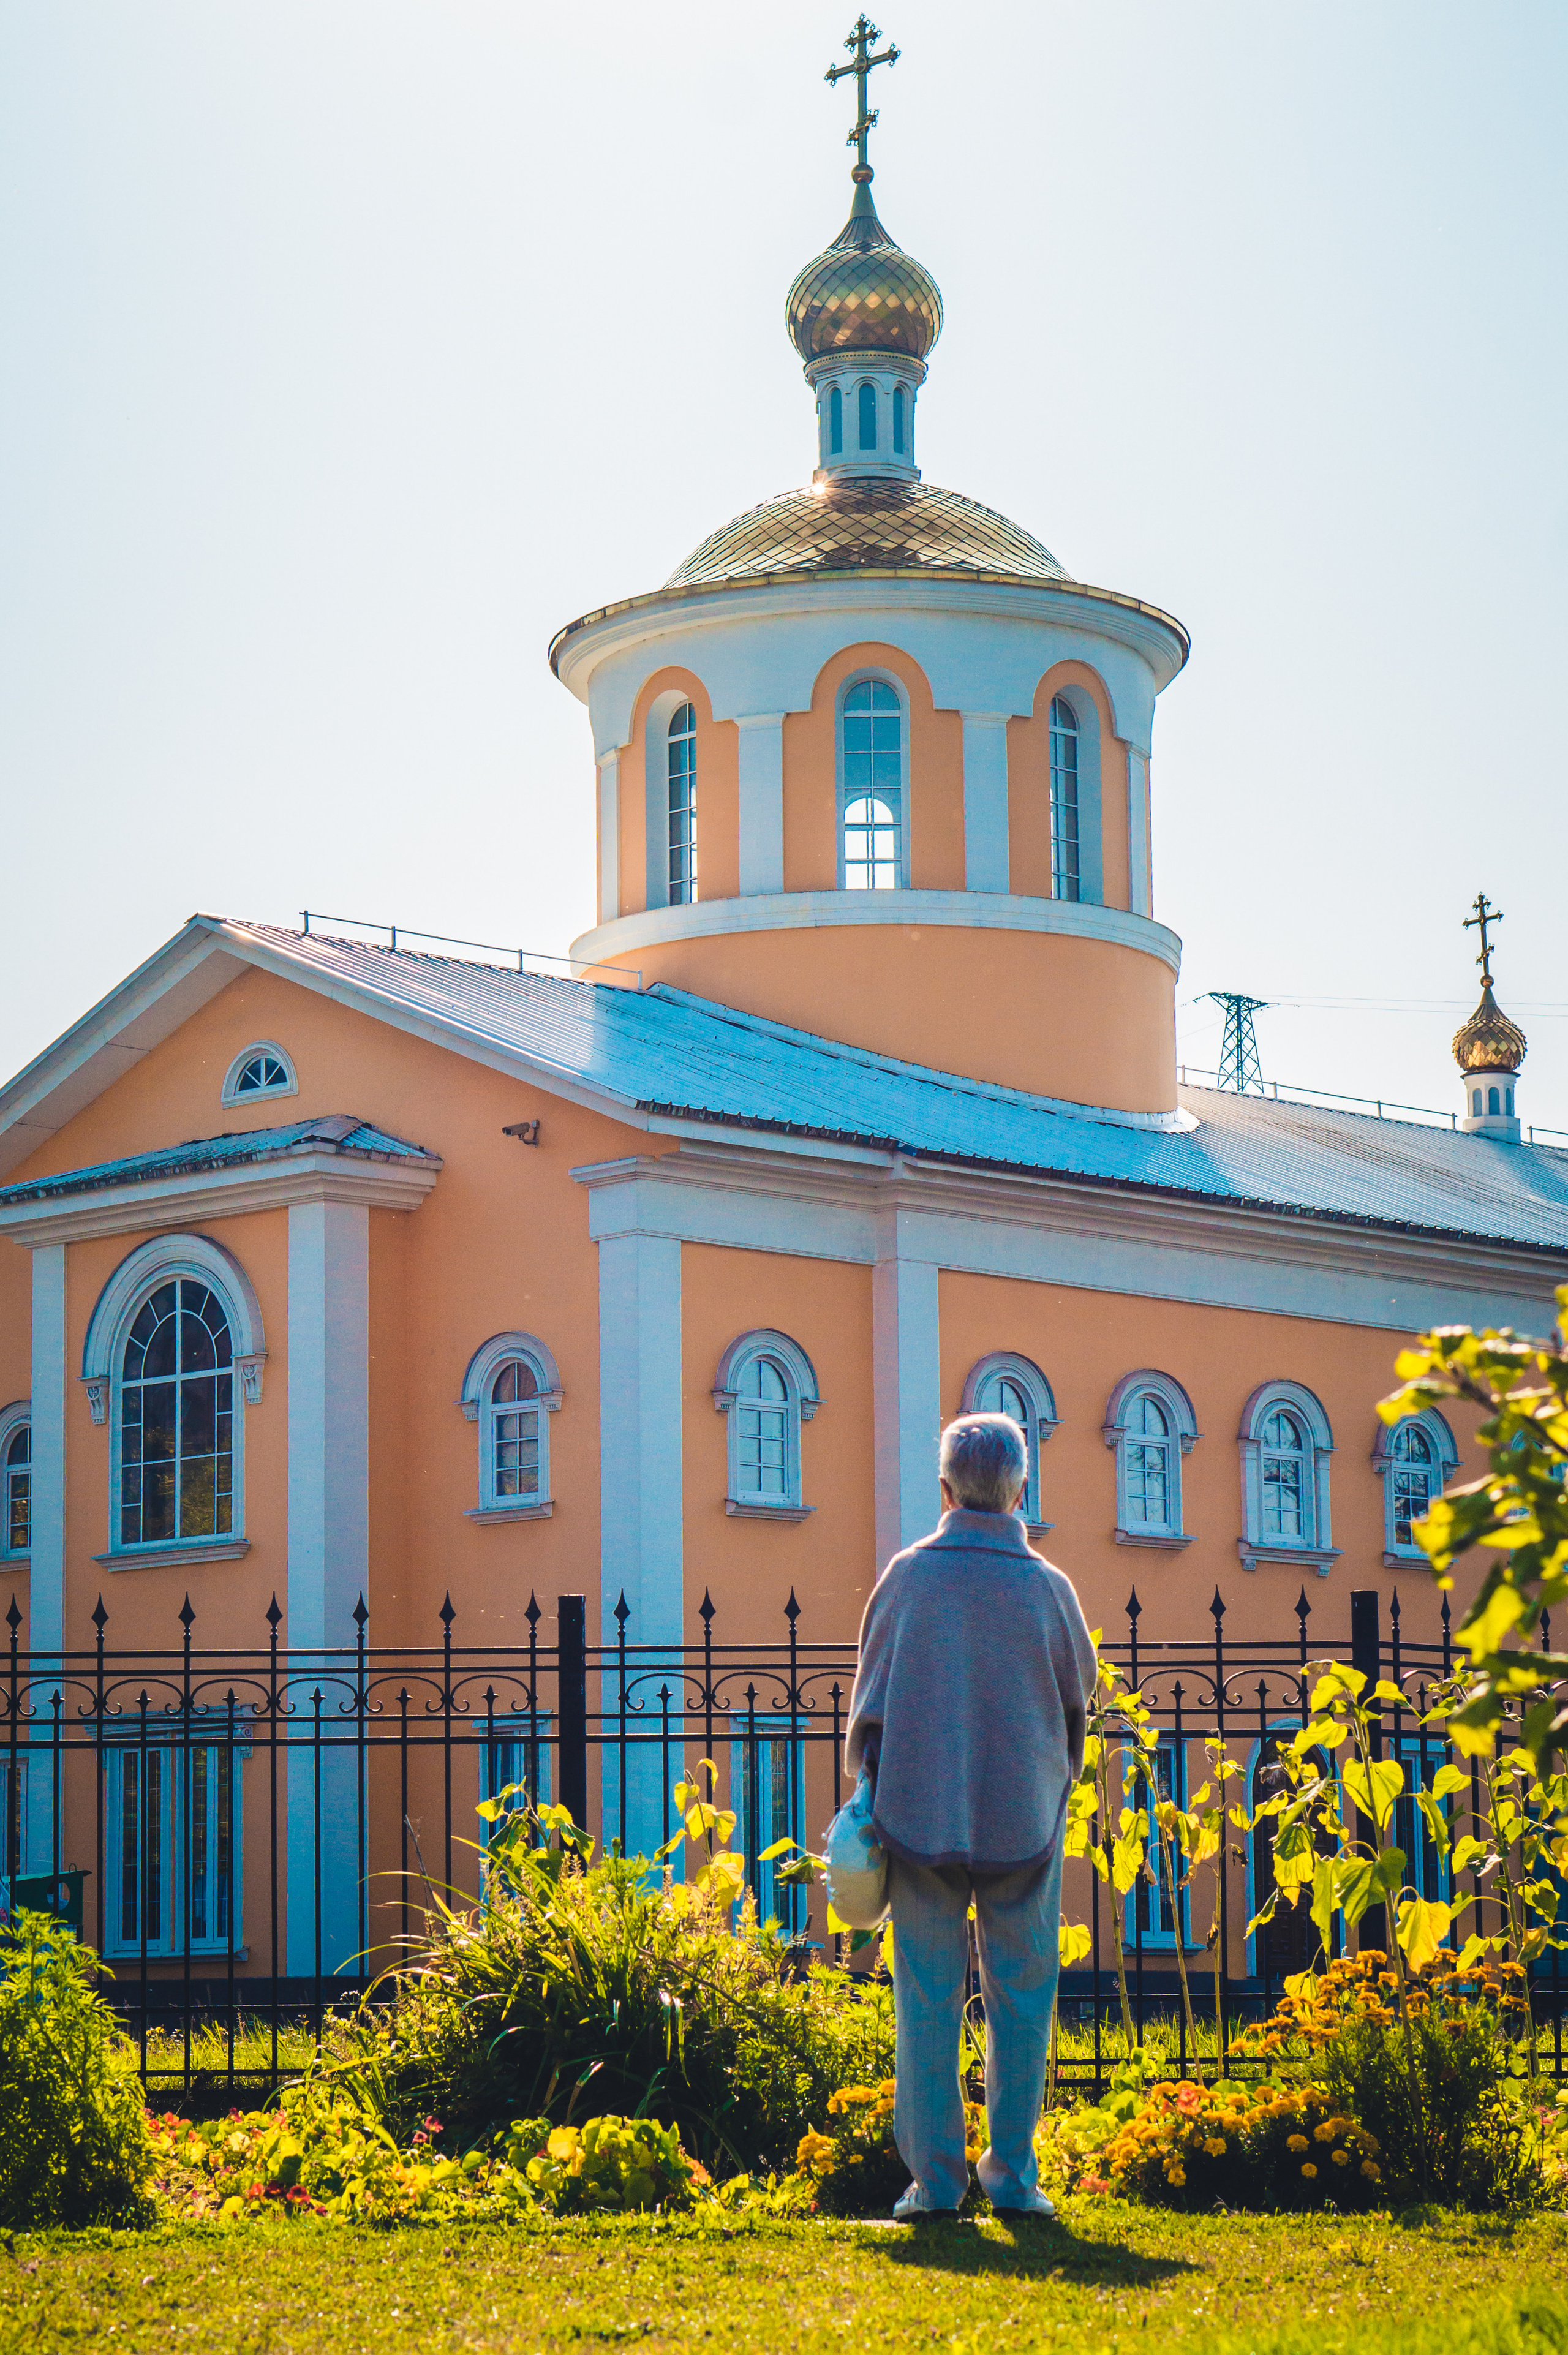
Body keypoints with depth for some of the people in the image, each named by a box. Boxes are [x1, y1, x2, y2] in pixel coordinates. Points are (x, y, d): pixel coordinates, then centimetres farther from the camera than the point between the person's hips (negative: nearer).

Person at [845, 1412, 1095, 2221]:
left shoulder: (908, 1576, -2)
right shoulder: (1047, 1587, -3)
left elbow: (870, 1693, 5)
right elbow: (1079, 1694, 9)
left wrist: (868, 1787, 17)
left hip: (920, 1815, 0)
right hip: (1025, 1818, 0)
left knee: (928, 2002, 6)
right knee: (1020, 2000, 7)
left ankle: (934, 2178, 3)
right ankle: (1012, 2177, 5)